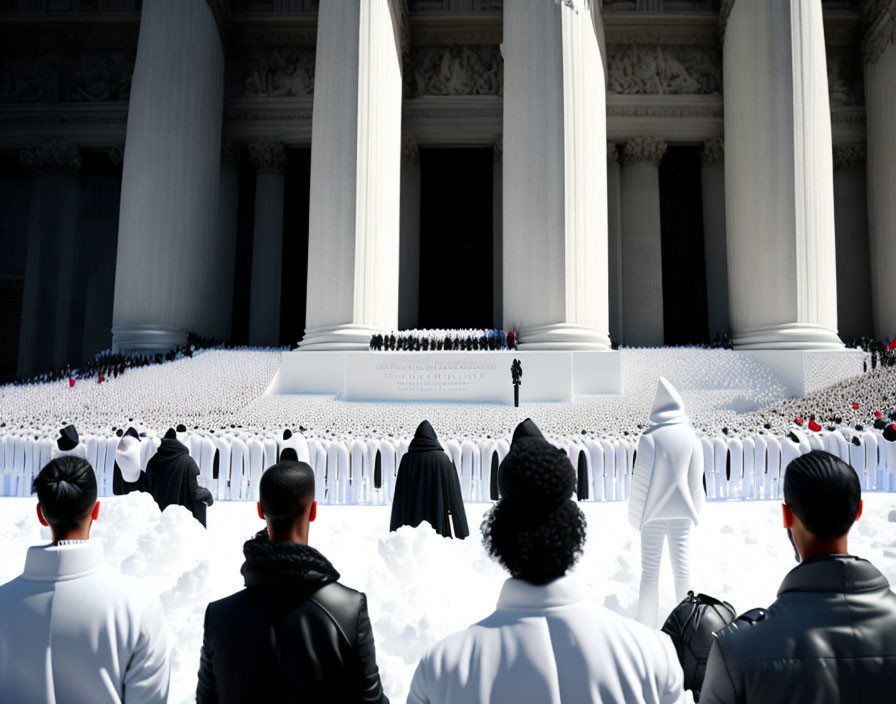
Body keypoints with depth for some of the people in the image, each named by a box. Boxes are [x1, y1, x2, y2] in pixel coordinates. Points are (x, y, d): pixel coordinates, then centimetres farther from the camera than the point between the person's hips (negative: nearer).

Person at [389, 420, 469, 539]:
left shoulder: (407, 459, 0)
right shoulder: (442, 458, -3)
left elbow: (400, 496, 2)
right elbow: (453, 492, -3)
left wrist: (396, 530, 8)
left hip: (411, 520, 1)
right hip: (438, 517, -1)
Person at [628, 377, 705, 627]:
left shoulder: (650, 437, -15)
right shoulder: (691, 436, -6)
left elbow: (641, 477, -11)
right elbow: (696, 478, 0)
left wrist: (637, 513, -1)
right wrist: (694, 508, 12)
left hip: (654, 512, -3)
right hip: (682, 511, 3)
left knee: (650, 571, 5)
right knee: (682, 567, 13)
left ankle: (647, 627, 10)